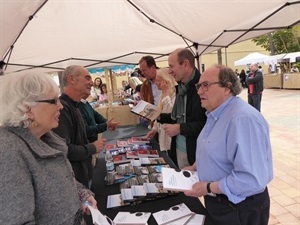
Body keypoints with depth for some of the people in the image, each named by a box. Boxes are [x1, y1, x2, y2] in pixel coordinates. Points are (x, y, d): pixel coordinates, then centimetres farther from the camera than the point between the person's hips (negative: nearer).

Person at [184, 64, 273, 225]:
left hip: (239, 208, -8)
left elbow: (252, 179, -33)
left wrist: (208, 188, -25)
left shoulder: (244, 118, -29)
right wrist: (195, 167, 3)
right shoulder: (216, 114, 4)